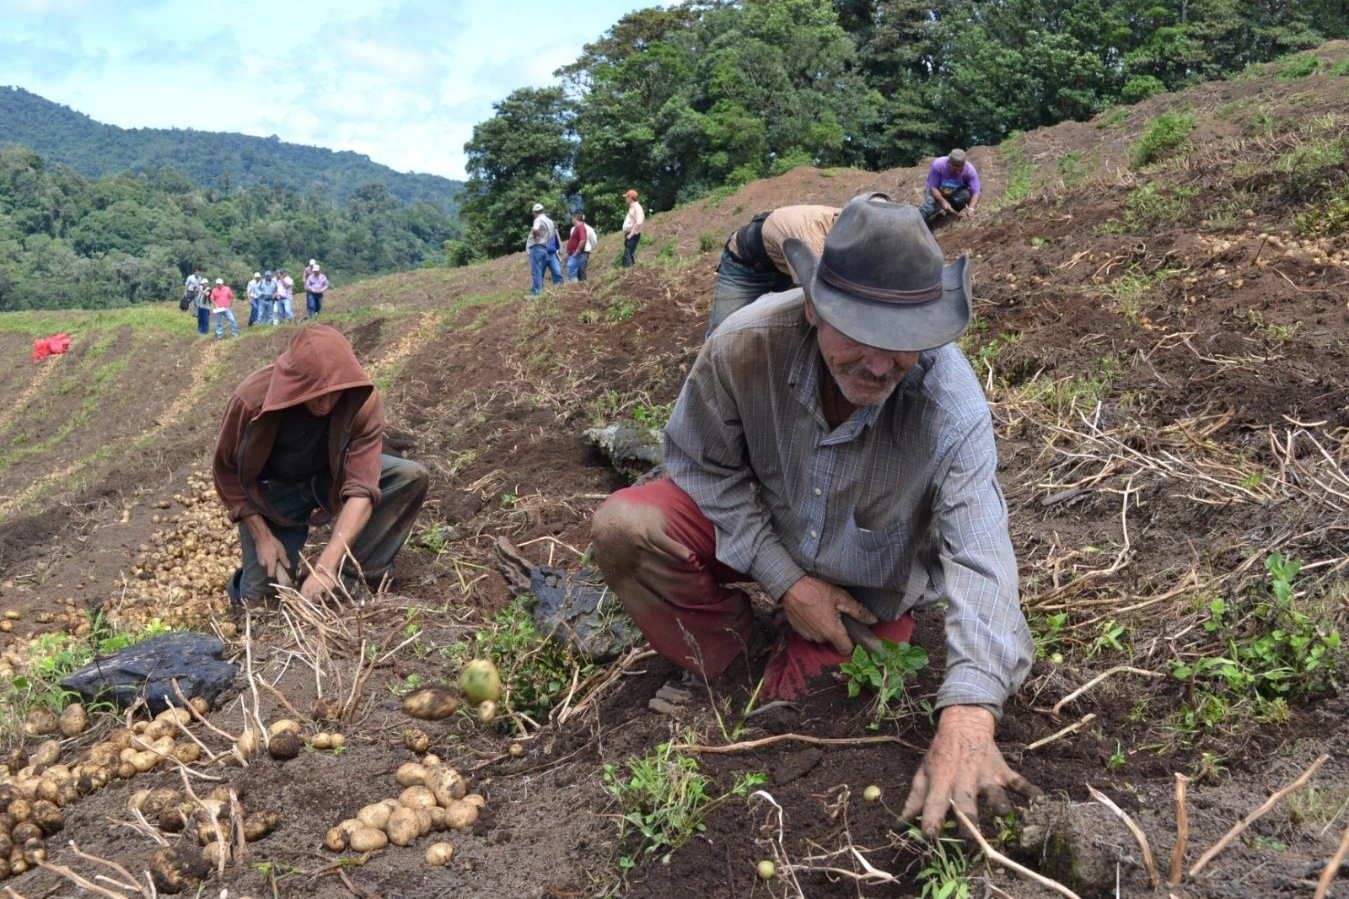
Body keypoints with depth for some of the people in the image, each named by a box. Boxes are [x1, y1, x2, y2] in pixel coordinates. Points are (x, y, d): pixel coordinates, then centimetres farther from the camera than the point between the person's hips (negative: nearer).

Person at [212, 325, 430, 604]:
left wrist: (327, 565, -45)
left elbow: (362, 487, -36)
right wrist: (262, 537, -20)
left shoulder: (363, 402, -32)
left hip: (331, 477, 2)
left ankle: (349, 574, -17)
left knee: (411, 477, -25)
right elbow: (228, 471, -15)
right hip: (274, 490, -1)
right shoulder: (252, 399, -32)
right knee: (260, 595, -13)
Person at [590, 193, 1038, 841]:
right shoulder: (745, 347, -31)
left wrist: (968, 714, -56)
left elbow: (980, 556, -42)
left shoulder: (953, 404, -34)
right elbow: (702, 464, -15)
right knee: (624, 530, -23)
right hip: (756, 531, 1)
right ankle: (724, 664, -1)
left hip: (868, 586, -1)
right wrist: (785, 580, -20)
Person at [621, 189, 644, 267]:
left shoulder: (637, 207, -13)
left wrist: (632, 234, -22)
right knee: (630, 256, 10)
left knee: (627, 256, -15)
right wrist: (626, 234, 16)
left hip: (633, 236, -10)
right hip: (629, 235, 10)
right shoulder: (632, 207, 18)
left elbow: (639, 222, -26)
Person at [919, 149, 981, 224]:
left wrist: (971, 209, -46)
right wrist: (943, 201, -42)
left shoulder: (970, 169, -25)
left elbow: (976, 192, -28)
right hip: (938, 193, -2)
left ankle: (954, 213, -2)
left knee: (967, 194, -31)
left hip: (957, 193, 2)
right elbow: (933, 187, -25)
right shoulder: (938, 165, -29)